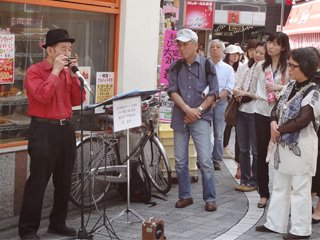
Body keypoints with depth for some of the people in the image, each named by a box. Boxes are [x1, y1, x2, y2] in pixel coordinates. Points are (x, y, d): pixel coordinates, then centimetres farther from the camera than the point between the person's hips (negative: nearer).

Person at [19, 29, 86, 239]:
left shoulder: (67, 72, 12)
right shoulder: (35, 71, -6)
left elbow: (78, 101, 6)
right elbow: (43, 96, -22)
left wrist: (73, 75, -3)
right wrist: (55, 71, -15)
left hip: (65, 128, 7)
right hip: (44, 129, -6)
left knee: (64, 180, 12)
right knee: (38, 181, -5)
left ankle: (58, 222, 25)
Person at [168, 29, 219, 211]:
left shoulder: (207, 65, 1)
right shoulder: (175, 67, 8)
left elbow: (213, 92, 0)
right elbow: (172, 91, 1)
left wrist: (199, 109, -11)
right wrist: (187, 109, -12)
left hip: (200, 118, -3)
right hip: (180, 118, 3)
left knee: (205, 160, -9)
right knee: (180, 161, 6)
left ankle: (210, 198, 2)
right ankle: (185, 196, 19)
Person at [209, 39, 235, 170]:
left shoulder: (228, 69, 9)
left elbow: (228, 88, 0)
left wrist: (216, 99, -14)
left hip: (220, 103, 0)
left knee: (219, 134, 3)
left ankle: (216, 160, 12)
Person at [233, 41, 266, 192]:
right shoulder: (249, 68, 12)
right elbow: (239, 85, 19)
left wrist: (245, 93, -16)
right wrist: (237, 93, -2)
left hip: (256, 113, -7)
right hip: (242, 111, 7)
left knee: (256, 150, 3)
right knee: (243, 149, 13)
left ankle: (254, 182, 13)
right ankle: (244, 180, 23)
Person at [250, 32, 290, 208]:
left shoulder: (289, 67, -3)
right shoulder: (261, 66, 12)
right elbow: (253, 91, 18)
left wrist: (280, 88, -18)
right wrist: (263, 96, 4)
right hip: (262, 112, 4)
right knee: (262, 153, 5)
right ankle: (263, 193, 15)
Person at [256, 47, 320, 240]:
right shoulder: (290, 87, 10)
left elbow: (303, 120, -20)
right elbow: (277, 108, 9)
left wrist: (280, 130, -13)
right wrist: (273, 123, -11)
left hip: (301, 146, -8)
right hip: (284, 144, 8)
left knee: (300, 188, 0)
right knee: (280, 186, 15)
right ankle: (275, 223, 26)